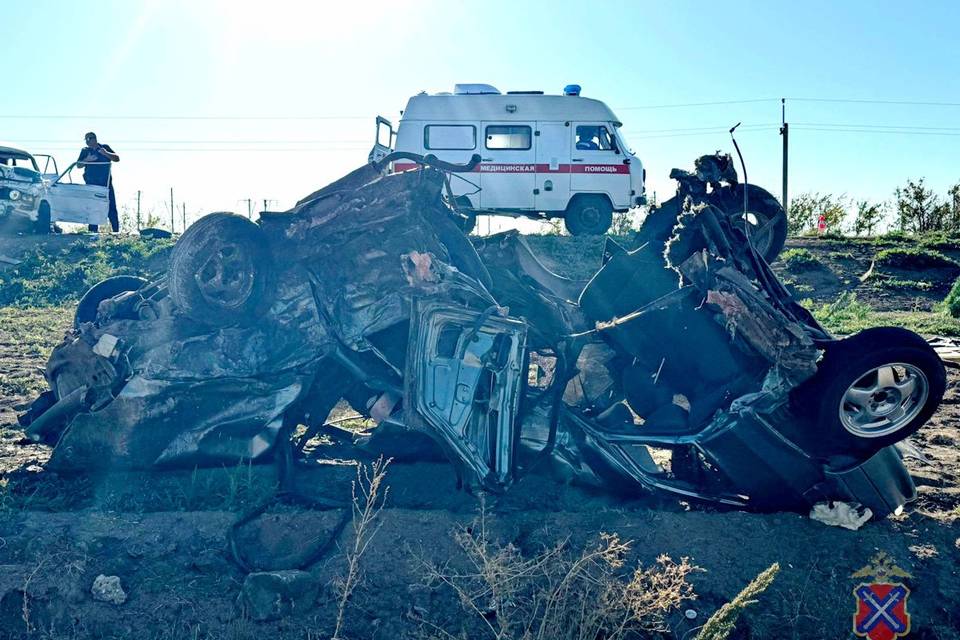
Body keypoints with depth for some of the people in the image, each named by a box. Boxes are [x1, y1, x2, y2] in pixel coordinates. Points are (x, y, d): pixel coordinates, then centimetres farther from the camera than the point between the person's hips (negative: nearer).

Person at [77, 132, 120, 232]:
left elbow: (117, 159, 1)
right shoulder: (85, 151, 12)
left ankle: (116, 230, -4)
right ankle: (93, 230, 7)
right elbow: (78, 165, 7)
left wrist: (106, 153, -15)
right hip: (91, 184, 2)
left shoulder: (105, 147, 8)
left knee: (111, 207, -5)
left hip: (106, 183, -2)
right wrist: (87, 160, -11)